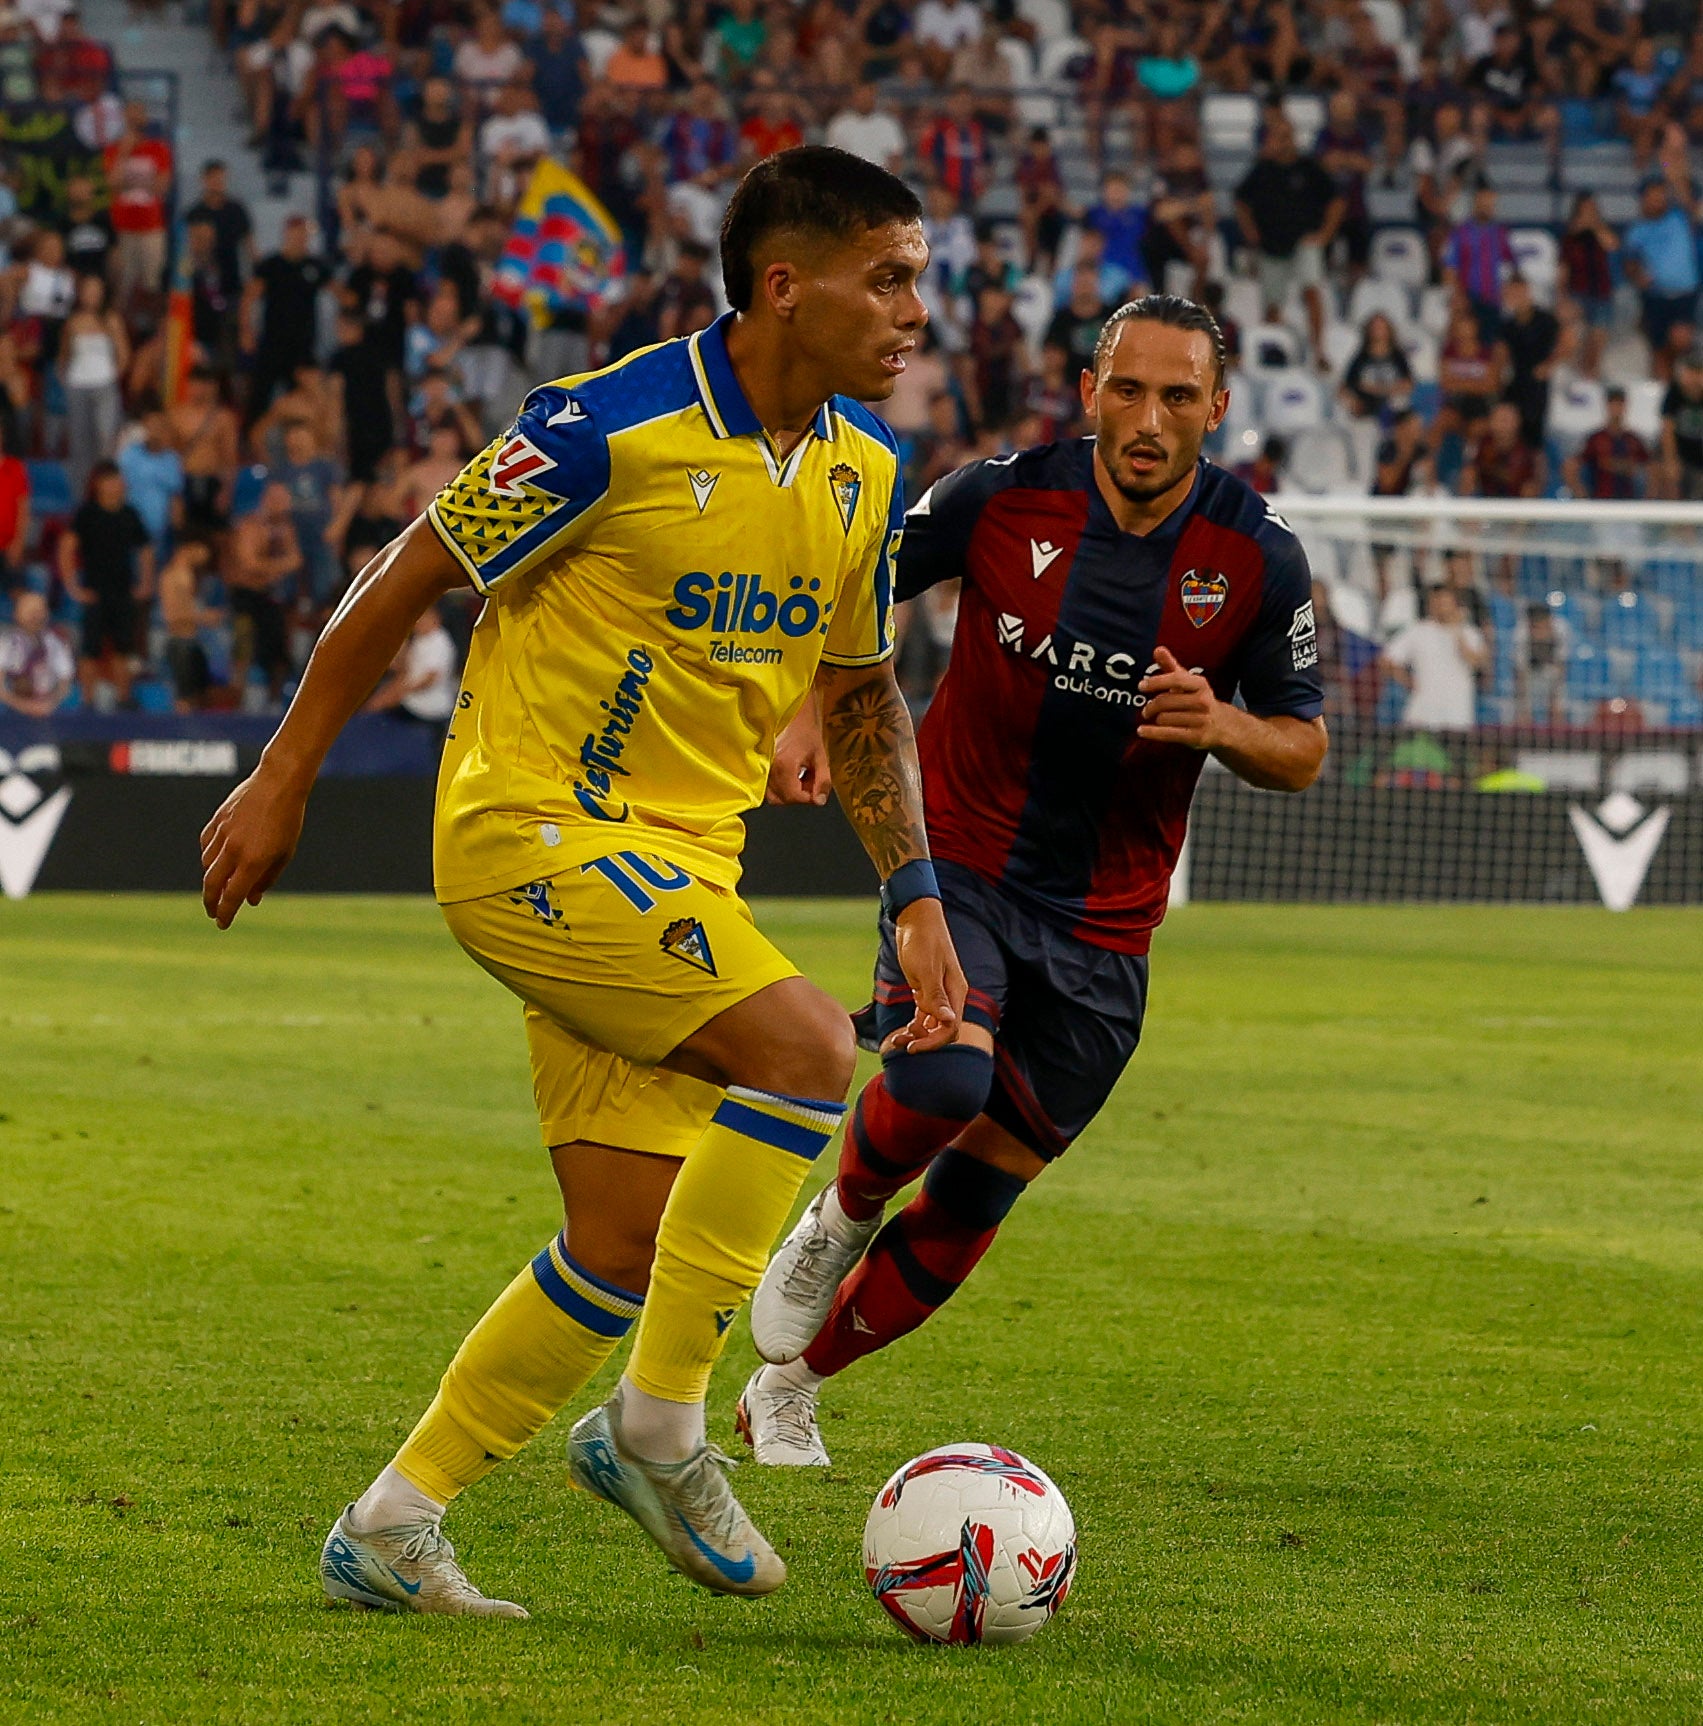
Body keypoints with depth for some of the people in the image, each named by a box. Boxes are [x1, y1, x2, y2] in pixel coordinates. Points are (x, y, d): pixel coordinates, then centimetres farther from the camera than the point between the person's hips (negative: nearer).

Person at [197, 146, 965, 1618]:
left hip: (682, 865, 8)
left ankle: (392, 1527, 15)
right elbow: (404, 586, -7)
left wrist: (915, 898, 10)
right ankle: (660, 1425, -11)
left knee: (629, 1246, 2)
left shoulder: (866, 470, 5)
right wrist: (283, 782, -2)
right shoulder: (612, 430, -17)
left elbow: (862, 691, 19)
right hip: (533, 829, -8)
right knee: (807, 1049, -24)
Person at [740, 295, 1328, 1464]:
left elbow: (1303, 753, 2)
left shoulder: (1258, 558, -7)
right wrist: (810, 719, -8)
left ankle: (789, 1387, 27)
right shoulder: (1005, 499, -9)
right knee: (943, 1080, -31)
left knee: (973, 1201, 6)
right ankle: (841, 1218, 3)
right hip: (960, 865, -2)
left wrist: (1221, 724, -19)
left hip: (1103, 924, 2)